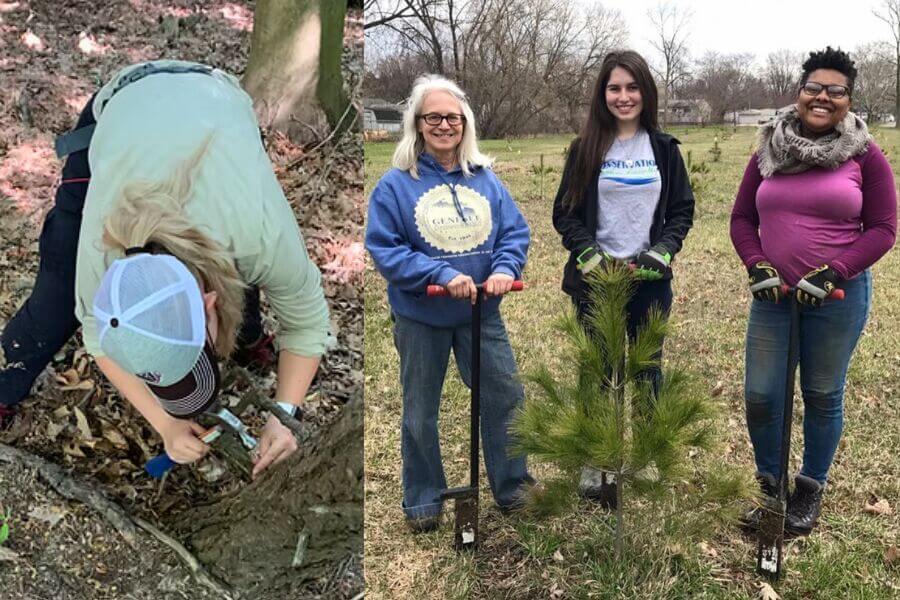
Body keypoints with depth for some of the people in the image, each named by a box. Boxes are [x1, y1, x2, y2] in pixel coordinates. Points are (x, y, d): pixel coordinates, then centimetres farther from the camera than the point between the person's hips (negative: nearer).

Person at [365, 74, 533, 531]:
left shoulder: (485, 179, 2)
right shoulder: (395, 184, -9)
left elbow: (515, 231, 1)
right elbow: (383, 248, -14)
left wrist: (505, 269, -20)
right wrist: (442, 275, -24)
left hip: (482, 313, 3)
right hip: (421, 318, -2)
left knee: (506, 399, 9)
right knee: (420, 412, 11)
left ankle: (512, 487, 30)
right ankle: (422, 500, 29)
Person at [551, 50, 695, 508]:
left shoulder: (663, 148, 5)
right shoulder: (586, 148, 1)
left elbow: (682, 210, 6)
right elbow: (564, 212, 1)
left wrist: (661, 251, -9)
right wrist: (588, 253, -13)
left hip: (650, 278, 1)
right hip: (596, 277, -1)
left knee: (647, 369, 9)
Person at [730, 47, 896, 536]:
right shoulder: (769, 152, 4)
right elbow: (742, 219, 9)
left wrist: (831, 274, -15)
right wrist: (757, 267, -7)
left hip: (838, 298, -2)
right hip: (773, 296, 3)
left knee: (822, 397, 9)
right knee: (760, 397, 4)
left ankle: (810, 490, 29)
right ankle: (770, 484, 27)